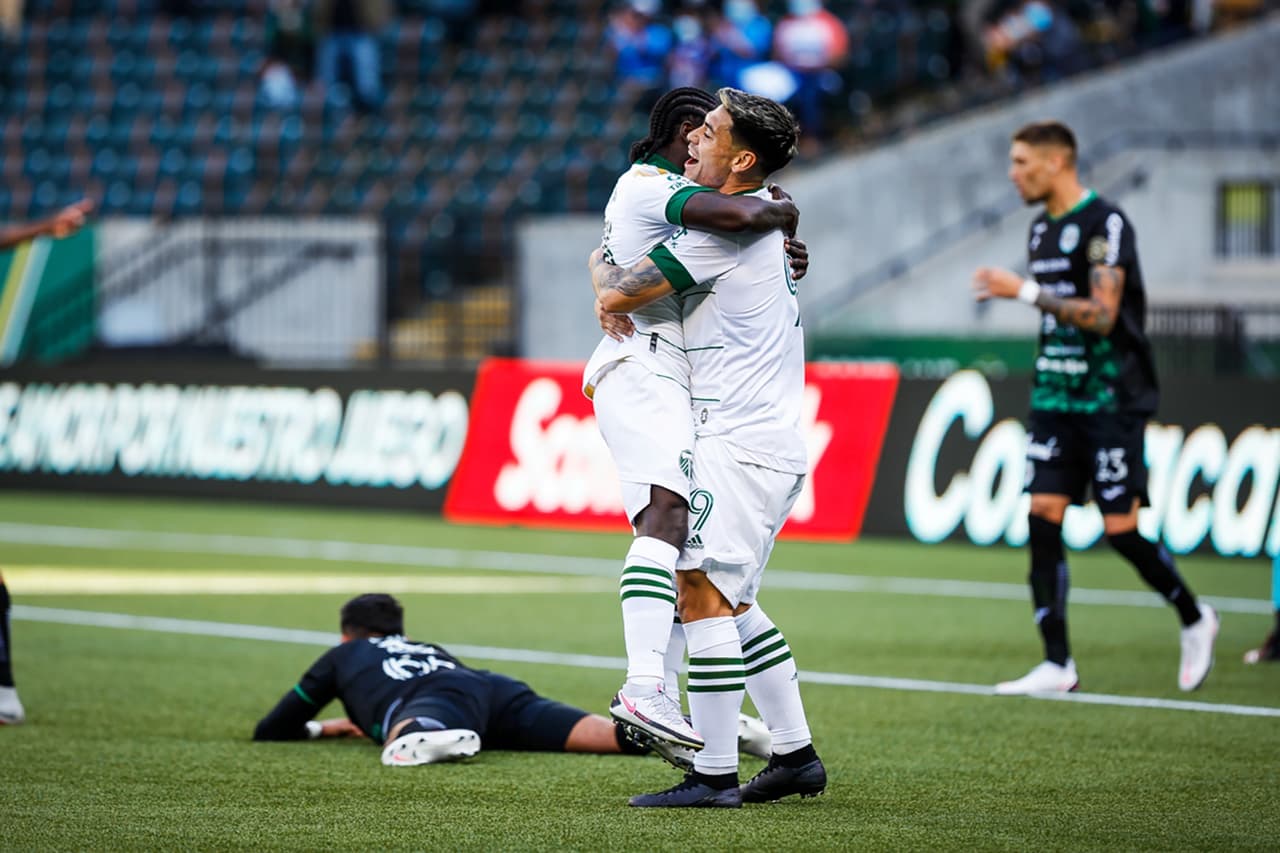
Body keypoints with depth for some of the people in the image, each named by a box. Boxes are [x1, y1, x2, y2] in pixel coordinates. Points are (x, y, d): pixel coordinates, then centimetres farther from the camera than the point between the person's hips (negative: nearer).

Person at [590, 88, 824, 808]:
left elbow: (618, 295, -15)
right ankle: (798, 755, 18)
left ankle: (713, 775, -14)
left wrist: (601, 266, 10)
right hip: (775, 443, 10)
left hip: (739, 444, -10)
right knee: (729, 603, 16)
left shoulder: (722, 231, -15)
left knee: (703, 594, -12)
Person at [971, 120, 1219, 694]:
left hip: (1110, 401, -7)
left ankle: (1195, 620, 16)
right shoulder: (1042, 227, 13)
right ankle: (1057, 664, -3)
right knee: (1043, 517, -4)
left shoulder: (1104, 224, -13)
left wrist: (1025, 292, -23)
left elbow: (1101, 316, -20)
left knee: (1120, 529, -8)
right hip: (1055, 399, 7)